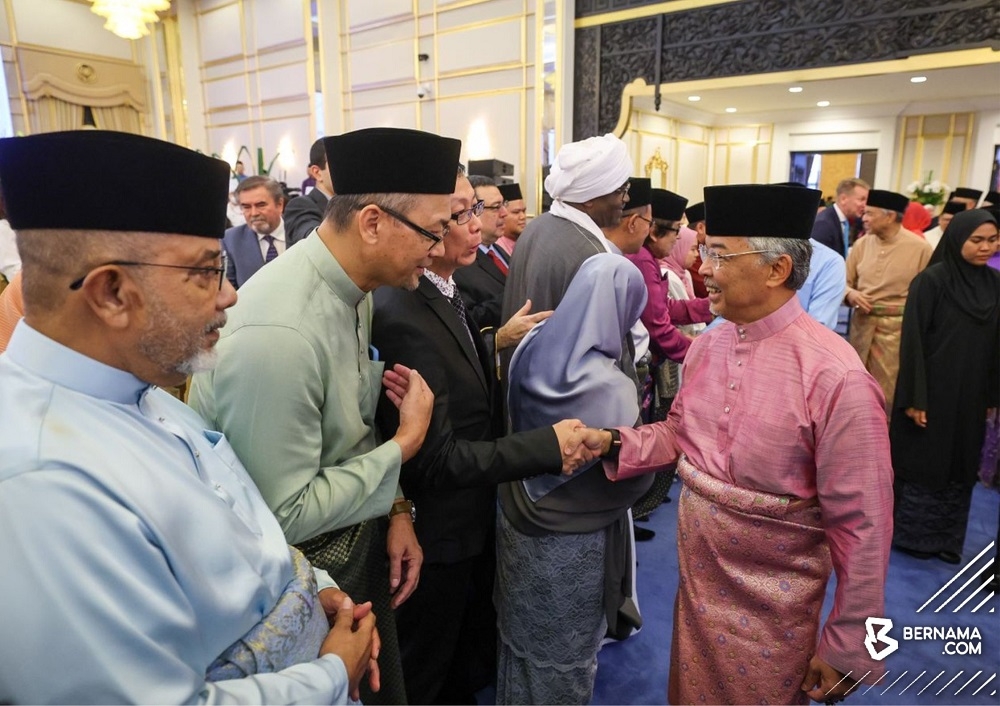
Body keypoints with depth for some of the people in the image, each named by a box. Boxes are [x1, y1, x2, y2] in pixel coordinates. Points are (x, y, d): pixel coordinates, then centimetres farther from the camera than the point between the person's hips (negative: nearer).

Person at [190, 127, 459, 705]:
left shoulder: (354, 290, -4)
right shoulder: (278, 333, -32)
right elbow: (282, 515, -27)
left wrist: (397, 508, 0)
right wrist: (404, 446, -21)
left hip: (359, 540, 8)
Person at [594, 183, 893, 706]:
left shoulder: (835, 378, -24)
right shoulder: (705, 348, -3)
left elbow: (861, 526, -19)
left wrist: (847, 650, -11)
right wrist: (613, 442, -10)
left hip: (771, 606, -6)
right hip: (696, 582, 6)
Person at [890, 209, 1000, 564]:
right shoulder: (931, 280, -12)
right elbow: (913, 340, -14)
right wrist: (914, 396, -16)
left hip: (970, 395, 6)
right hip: (932, 391, -5)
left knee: (961, 467, 13)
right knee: (922, 463, 6)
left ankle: (946, 538, 28)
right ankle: (911, 534, 22)